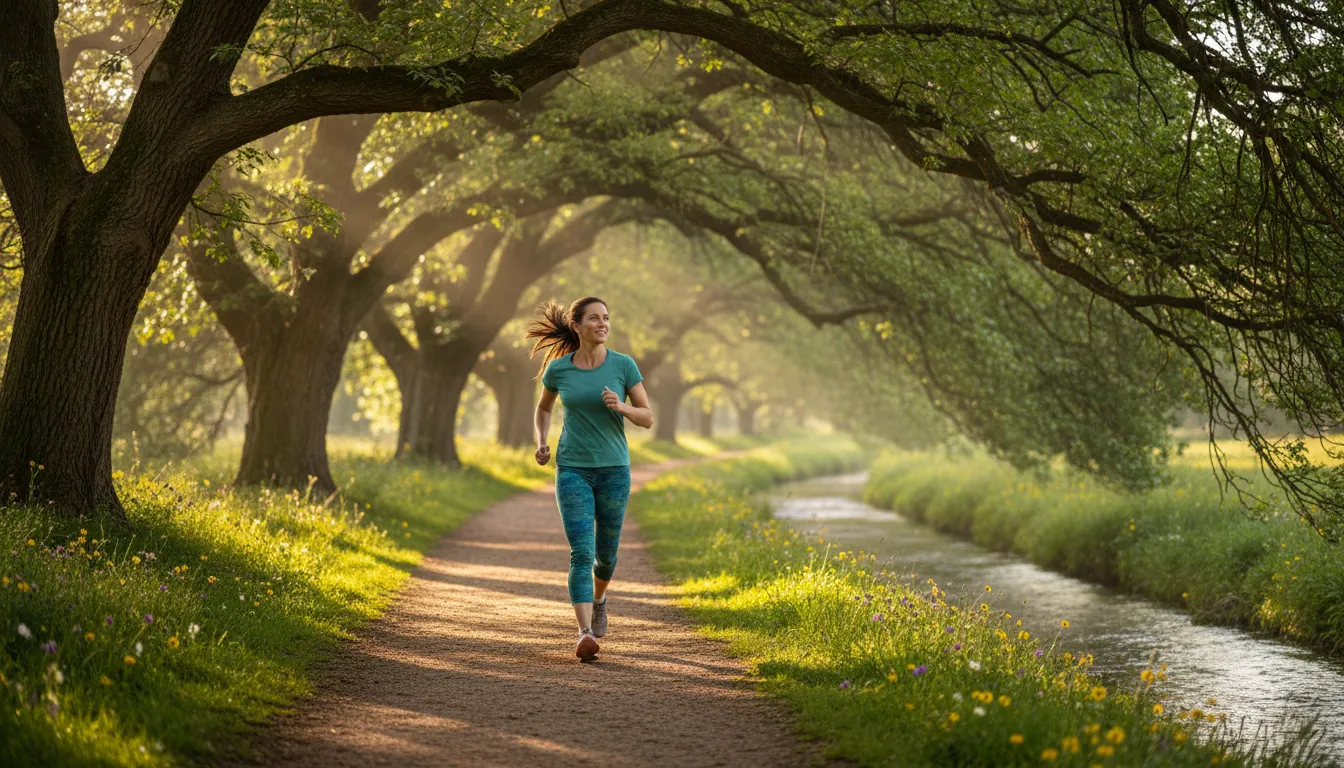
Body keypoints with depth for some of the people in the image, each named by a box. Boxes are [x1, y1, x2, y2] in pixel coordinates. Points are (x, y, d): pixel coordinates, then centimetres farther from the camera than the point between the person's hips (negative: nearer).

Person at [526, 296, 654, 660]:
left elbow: (648, 418, -1)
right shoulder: (558, 368, -2)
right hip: (573, 470, -1)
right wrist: (541, 443, -1)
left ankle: (598, 598, 47)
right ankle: (586, 635, -23)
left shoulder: (624, 365, -4)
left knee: (606, 552, 14)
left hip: (614, 470, 1)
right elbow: (543, 408, 17)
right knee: (581, 553, -16)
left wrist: (621, 407, -22)